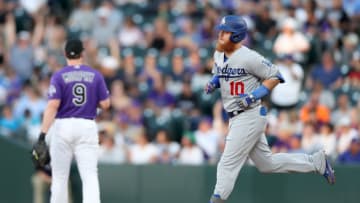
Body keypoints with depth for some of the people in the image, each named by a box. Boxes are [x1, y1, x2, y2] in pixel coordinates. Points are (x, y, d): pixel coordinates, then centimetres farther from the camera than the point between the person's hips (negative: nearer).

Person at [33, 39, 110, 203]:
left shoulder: (59, 76, -3)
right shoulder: (95, 75, 3)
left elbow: (53, 105, -13)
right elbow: (105, 104, 3)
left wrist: (43, 133, -16)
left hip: (63, 126, -1)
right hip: (88, 127, 1)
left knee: (59, 177, 8)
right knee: (90, 176, -5)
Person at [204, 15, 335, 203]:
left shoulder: (248, 57, -19)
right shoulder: (219, 54, 5)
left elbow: (275, 77, -13)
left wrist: (254, 95, -21)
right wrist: (213, 83, 1)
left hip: (250, 116, -9)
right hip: (237, 118, 9)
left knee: (228, 164, -9)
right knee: (267, 164, 17)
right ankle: (315, 162, 28)